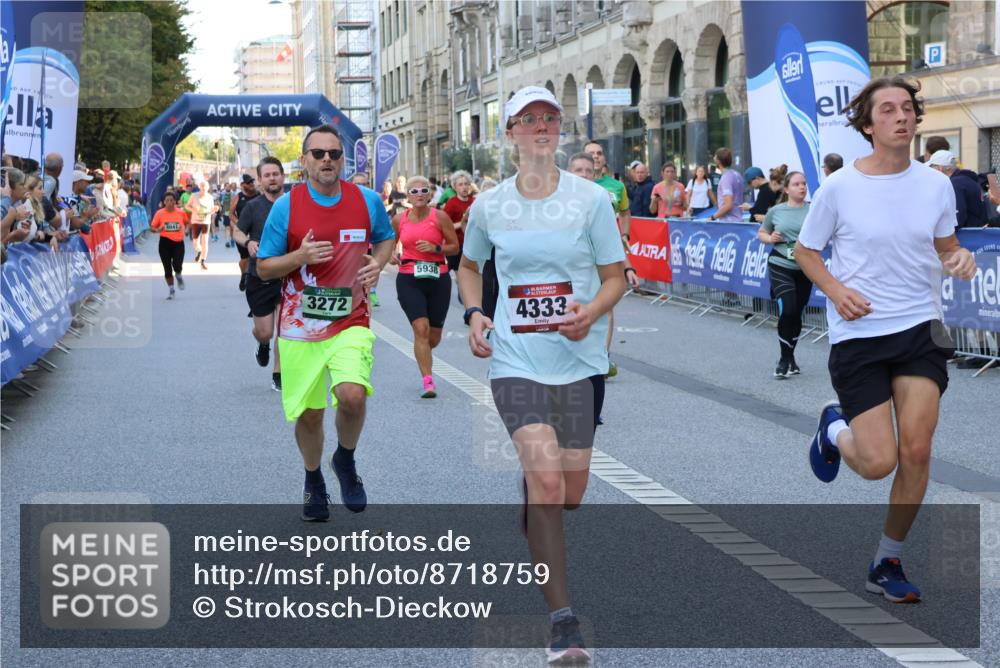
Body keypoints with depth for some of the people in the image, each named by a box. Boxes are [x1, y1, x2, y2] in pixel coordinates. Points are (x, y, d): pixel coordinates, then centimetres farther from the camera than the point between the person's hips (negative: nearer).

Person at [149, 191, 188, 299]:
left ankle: (179, 277, 22)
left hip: (178, 242, 0)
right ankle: (171, 290, 21)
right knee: (167, 269, 3)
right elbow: (152, 227, 1)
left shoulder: (181, 213, -2)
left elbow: (186, 222, 18)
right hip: (165, 242, 0)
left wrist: (186, 229, -1)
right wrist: (158, 230, -20)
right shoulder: (159, 213, -5)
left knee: (177, 266, -15)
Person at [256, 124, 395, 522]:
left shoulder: (367, 201, 0)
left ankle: (345, 461, 6)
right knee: (308, 414, 8)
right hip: (300, 325, 0)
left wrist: (378, 263, -3)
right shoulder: (286, 206, -4)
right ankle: (313, 482, 35)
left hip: (350, 322, 0)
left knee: (352, 395, -24)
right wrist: (300, 257, -19)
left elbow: (386, 239, 19)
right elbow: (263, 268, 0)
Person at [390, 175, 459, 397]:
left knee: (434, 335, 9)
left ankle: (423, 353, 46)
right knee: (421, 328, -17)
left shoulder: (440, 217, -3)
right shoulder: (399, 219, 3)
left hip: (438, 279, 0)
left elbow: (454, 246, 0)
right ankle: (428, 381, -15)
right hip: (409, 280, 0)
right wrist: (392, 254, -2)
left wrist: (435, 248, -17)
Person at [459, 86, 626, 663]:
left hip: (580, 360, 1)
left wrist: (590, 313, -18)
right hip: (516, 360, -1)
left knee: (570, 495, 8)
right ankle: (564, 622, -13)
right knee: (546, 478, -19)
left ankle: (532, 531, 48)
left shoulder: (591, 199, -2)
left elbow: (616, 277, 2)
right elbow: (470, 265, 20)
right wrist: (473, 313, 1)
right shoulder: (488, 207, 2)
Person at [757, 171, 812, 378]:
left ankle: (790, 358, 30)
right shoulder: (776, 211, 2)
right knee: (787, 310, -15)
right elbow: (761, 233, 16)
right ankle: (785, 359, 1)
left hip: (805, 269, 1)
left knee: (796, 314, 11)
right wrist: (770, 238, -5)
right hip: (780, 267, -1)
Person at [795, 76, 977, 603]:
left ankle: (887, 563, 13)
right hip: (858, 336, -3)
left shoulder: (936, 185, 1)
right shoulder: (839, 187, -8)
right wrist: (836, 290, -14)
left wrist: (960, 258, -8)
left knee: (916, 450, -7)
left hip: (921, 329, 3)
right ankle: (835, 428, 31)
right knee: (878, 463, -7)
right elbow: (804, 250, 4)